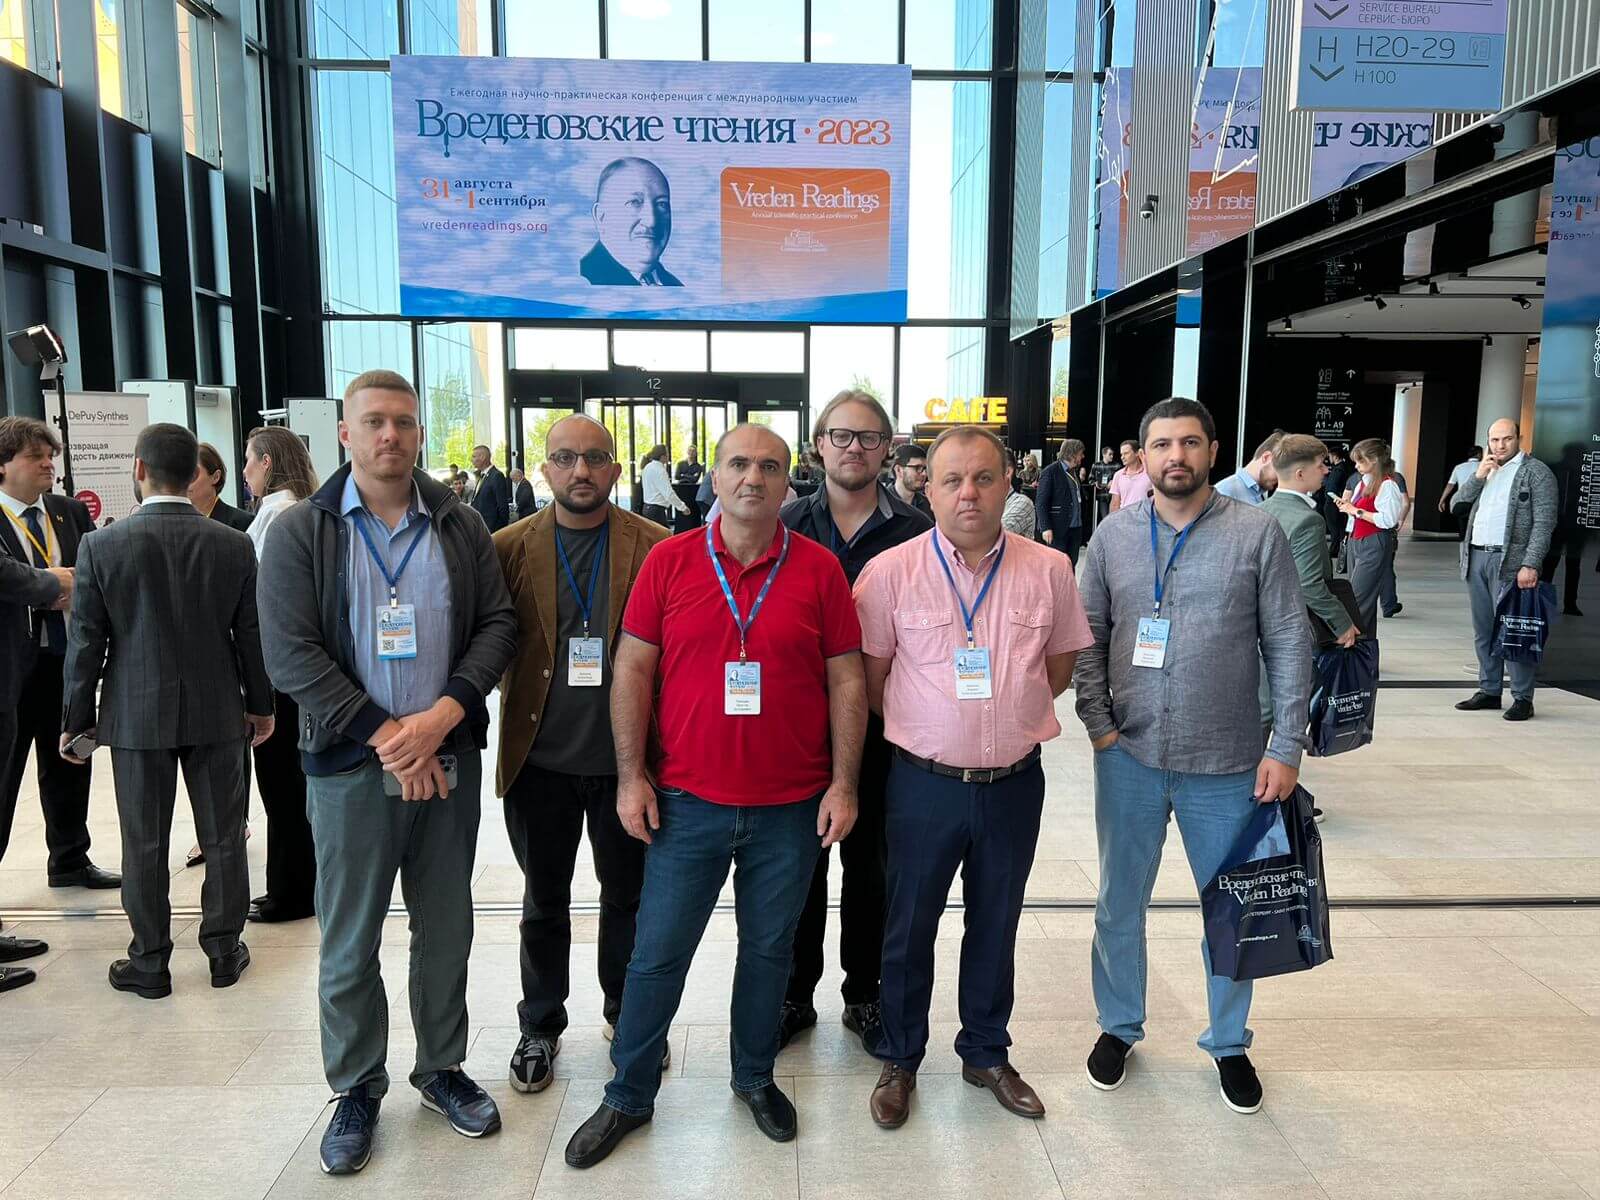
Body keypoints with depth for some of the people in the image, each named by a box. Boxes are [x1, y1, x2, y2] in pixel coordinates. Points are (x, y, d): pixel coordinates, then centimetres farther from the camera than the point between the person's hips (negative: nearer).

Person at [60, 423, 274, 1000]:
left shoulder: (101, 546, -9)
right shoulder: (233, 544, -6)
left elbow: (86, 642, -5)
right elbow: (252, 634, -1)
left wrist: (77, 719, 5)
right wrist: (260, 704, 10)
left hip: (136, 713, -1)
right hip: (217, 712, 1)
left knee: (144, 844, 10)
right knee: (223, 837, 11)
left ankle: (150, 962, 21)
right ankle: (225, 951, 22)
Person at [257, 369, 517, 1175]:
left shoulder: (460, 526, 4)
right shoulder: (300, 532, -3)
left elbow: (498, 623, 0)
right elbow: (291, 653, -10)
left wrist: (443, 715, -15)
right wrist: (385, 735, -16)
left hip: (448, 759, 2)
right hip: (350, 766, -2)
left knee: (446, 928, 13)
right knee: (350, 942, 9)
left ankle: (442, 1069, 32)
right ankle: (356, 1090, 29)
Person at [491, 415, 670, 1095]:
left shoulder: (655, 548, -4)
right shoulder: (510, 547, -1)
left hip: (624, 756, 0)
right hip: (540, 759, 1)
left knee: (628, 894, 16)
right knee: (544, 902, 17)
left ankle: (626, 1012, 39)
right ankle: (540, 1028, 36)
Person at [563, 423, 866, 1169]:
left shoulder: (819, 569, -2)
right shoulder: (669, 560, -2)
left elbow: (846, 681, 0)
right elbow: (633, 668, 0)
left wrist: (844, 783, -4)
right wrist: (631, 776, -4)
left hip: (791, 810, 0)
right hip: (686, 801, 0)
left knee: (769, 950, 16)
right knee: (656, 954, 10)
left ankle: (755, 1077, 38)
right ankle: (628, 1097, 30)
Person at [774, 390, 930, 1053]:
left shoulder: (915, 531, -1)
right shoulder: (787, 523, 2)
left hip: (880, 723, 0)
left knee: (870, 862, 13)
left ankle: (864, 993, 30)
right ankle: (795, 994, 28)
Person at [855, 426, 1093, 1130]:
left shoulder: (1049, 570, -3)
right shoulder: (890, 572, -9)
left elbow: (1061, 663, 10)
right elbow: (869, 680, 0)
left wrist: (1013, 719, 5)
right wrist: (925, 729, 3)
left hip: (1016, 781, 2)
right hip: (925, 782, -2)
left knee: (996, 923, 18)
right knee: (910, 926, 12)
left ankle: (986, 1053, 39)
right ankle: (899, 1060, 34)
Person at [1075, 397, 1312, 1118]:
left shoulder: (1257, 532, -4)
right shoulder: (1114, 535, 1)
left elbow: (1289, 644, -4)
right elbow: (1088, 639, 4)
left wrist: (1286, 748, -7)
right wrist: (1099, 726, -5)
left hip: (1227, 765, -1)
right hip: (1129, 758, 2)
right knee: (1119, 906, 14)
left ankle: (1228, 1042, 36)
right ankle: (1119, 1026, 36)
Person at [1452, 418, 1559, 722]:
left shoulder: (1536, 471, -2)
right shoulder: (1485, 470, 18)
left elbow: (1544, 522, -8)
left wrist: (1531, 565, -17)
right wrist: (1478, 475, 0)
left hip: (1509, 562, -6)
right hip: (1476, 558, 6)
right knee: (1483, 631, 11)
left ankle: (1522, 698, -2)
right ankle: (1489, 691, 19)